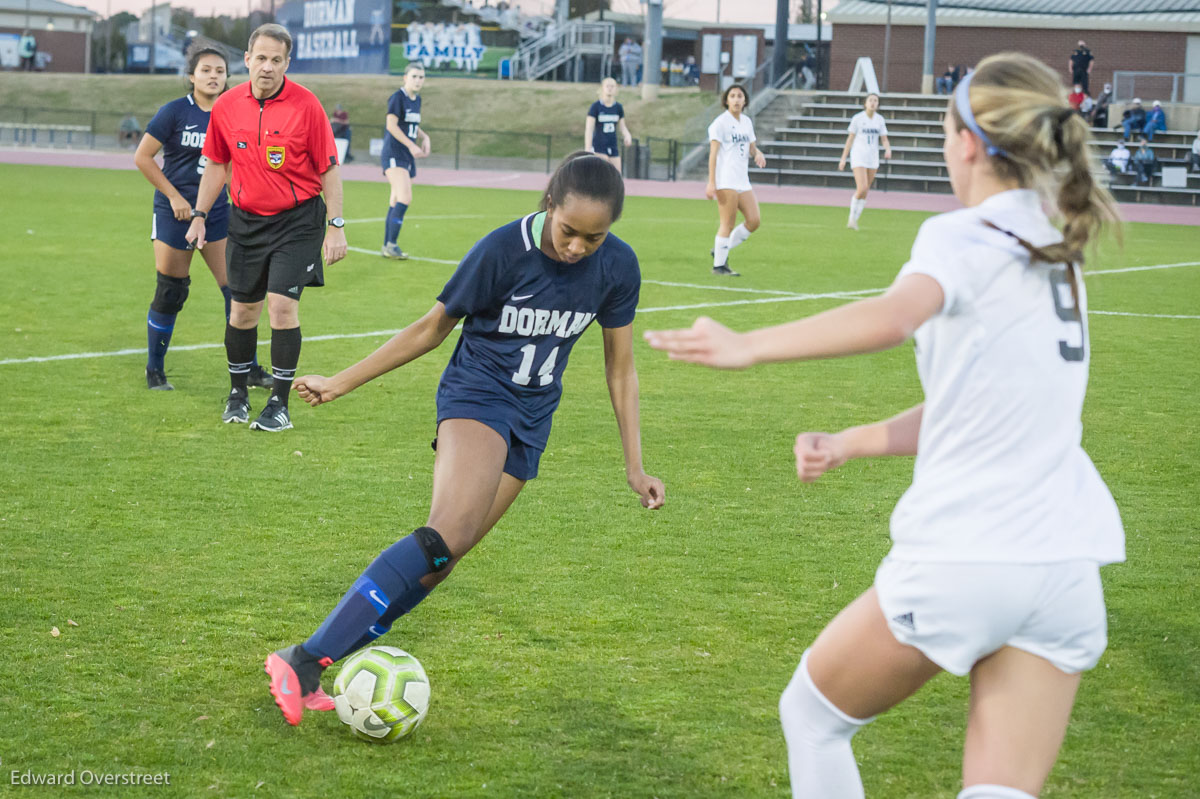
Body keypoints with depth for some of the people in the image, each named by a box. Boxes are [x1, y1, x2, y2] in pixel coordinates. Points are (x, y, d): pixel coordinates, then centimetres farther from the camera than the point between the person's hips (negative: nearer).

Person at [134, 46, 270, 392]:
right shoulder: (175, 111, -8)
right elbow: (142, 157, -8)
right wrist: (174, 196, -11)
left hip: (217, 212, 4)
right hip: (176, 213, -4)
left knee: (238, 289, -3)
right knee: (170, 294, 2)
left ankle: (250, 368, 8)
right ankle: (154, 370, 18)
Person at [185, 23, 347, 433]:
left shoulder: (306, 105, -12)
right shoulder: (226, 106, -1)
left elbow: (328, 169, -7)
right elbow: (217, 165, 13)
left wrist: (336, 226, -10)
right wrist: (199, 215, 9)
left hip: (297, 219, -4)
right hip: (246, 221, 4)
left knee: (282, 306, -11)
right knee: (242, 309, 8)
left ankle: (279, 404, -1)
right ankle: (237, 393, 27)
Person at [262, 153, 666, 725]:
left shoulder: (617, 267, -6)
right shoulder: (504, 250, -17)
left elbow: (620, 366, 6)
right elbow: (433, 327, -3)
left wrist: (635, 465, 7)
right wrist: (343, 382, -1)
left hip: (530, 421, 5)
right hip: (475, 396, -5)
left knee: (440, 562, -3)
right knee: (447, 535, -29)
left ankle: (315, 672, 3)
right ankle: (304, 660, -33)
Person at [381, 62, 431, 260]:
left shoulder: (417, 99, 15)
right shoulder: (398, 97, -10)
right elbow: (392, 124, -18)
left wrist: (424, 137, 8)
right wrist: (411, 145, -20)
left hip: (408, 157, 8)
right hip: (394, 154, -8)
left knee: (396, 201, 9)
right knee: (405, 198, -20)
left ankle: (387, 247, 14)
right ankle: (391, 244, -15)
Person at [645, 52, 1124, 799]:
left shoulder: (965, 236, -7)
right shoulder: (1057, 254, 17)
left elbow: (896, 316, -31)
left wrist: (749, 345, -34)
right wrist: (847, 444, 21)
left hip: (963, 557, -6)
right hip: (1068, 569, 6)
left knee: (812, 715, 18)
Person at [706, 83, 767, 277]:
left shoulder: (746, 122, 15)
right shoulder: (720, 123, -6)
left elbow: (751, 147, 24)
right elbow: (713, 153, -11)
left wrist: (758, 154, -2)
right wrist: (711, 182, -17)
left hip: (742, 180, 8)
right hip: (725, 180, -8)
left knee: (754, 221, 2)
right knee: (727, 223, -8)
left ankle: (720, 249, 16)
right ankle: (719, 265, 1)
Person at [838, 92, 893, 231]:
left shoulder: (880, 119, 6)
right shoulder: (857, 118, -5)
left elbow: (884, 139, 5)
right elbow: (850, 138, -1)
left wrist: (888, 150, -17)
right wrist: (843, 158, -3)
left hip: (873, 157, 4)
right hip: (858, 157, -4)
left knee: (865, 191, 5)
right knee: (862, 188, -17)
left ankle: (854, 220, 16)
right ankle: (852, 217, 1)